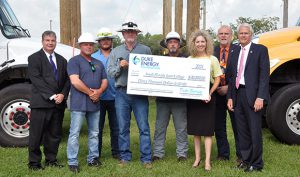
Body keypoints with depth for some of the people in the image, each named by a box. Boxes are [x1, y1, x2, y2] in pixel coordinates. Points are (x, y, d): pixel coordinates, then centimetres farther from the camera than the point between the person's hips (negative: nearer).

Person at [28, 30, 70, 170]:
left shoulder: (61, 60, 16)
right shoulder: (34, 58, 0)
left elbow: (67, 80, 11)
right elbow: (36, 80, -10)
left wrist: (62, 94, -8)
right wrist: (52, 96, -16)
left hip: (59, 102, 5)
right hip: (41, 102, -5)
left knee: (55, 134, 11)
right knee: (36, 134, 1)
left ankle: (51, 160, 23)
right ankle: (34, 162, 12)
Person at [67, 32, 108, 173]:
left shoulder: (98, 63, 17)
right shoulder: (74, 61, -4)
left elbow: (104, 81, 14)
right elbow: (75, 81, -15)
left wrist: (99, 92, -7)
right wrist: (90, 93, -12)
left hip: (95, 103, 7)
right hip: (79, 103, -6)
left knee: (94, 133, 12)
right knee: (74, 133, -5)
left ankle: (93, 158, 22)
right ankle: (72, 162, 0)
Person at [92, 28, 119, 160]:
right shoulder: (93, 57, 7)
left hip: (114, 97, 0)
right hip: (98, 98, 0)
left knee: (115, 126, 7)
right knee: (97, 127, 7)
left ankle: (116, 152, 18)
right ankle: (96, 153, 17)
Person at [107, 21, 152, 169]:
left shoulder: (146, 50, 7)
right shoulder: (116, 52, 12)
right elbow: (110, 73, 7)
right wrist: (120, 66, -10)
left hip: (140, 93, -2)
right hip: (122, 93, 2)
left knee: (144, 127, -2)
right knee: (123, 127, 7)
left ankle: (146, 158, 6)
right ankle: (125, 156, 18)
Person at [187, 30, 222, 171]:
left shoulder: (212, 59, -1)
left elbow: (217, 80, -1)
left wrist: (209, 93, -15)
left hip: (207, 96, -3)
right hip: (192, 97, 3)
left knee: (207, 129, -2)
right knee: (195, 128, 10)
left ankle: (207, 161, 3)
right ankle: (197, 157, 21)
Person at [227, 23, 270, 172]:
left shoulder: (260, 50, -2)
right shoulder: (234, 52, 15)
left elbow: (264, 74, -9)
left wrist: (260, 98, -16)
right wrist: (230, 97, 8)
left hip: (252, 96, -5)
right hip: (237, 94, 5)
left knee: (254, 131, 1)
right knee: (242, 130, 10)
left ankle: (256, 163, 13)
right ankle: (246, 159, 23)